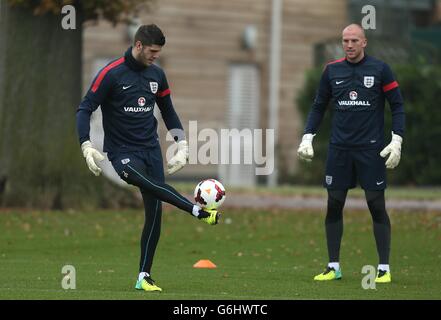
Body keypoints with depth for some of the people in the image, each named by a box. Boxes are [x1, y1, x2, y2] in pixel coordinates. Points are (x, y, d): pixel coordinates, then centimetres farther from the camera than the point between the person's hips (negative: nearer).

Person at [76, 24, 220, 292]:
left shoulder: (157, 74, 7)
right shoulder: (112, 74, -10)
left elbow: (168, 111, 21)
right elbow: (85, 109, -9)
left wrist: (182, 144, 14)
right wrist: (87, 147, -20)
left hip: (151, 149, 5)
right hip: (122, 152, -5)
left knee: (155, 213, -3)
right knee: (149, 184, -36)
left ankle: (144, 277, 4)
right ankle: (200, 212, -41)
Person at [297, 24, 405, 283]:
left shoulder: (380, 69, -2)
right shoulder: (332, 70, 7)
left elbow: (397, 106, 1)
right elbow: (319, 106, 15)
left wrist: (397, 140, -8)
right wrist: (307, 138, 5)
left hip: (371, 148, -3)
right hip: (339, 148, 3)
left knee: (377, 205, -3)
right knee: (334, 205, 3)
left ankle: (384, 268, 4)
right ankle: (334, 267, 11)